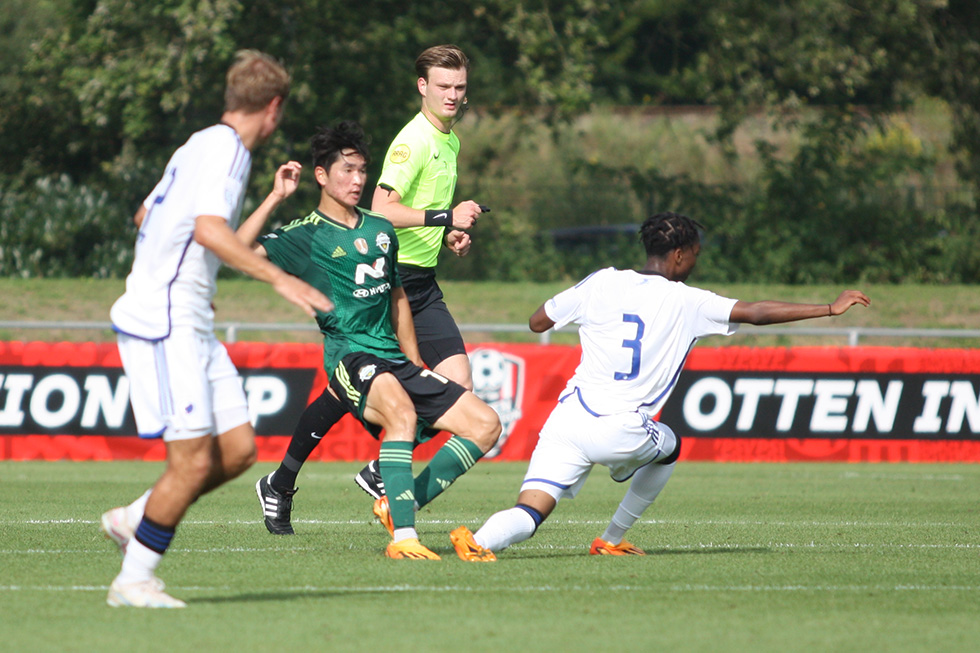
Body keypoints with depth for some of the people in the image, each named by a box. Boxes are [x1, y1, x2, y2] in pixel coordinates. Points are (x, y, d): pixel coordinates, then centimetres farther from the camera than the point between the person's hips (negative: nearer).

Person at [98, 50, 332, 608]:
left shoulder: (202, 147, 17)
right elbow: (209, 228, -28)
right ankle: (134, 581, -1)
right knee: (194, 461, -11)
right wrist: (278, 278, -30)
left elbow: (147, 215, 32)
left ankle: (134, 520, 16)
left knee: (238, 448, 4)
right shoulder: (223, 149, -12)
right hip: (164, 325, -10)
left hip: (189, 325, 10)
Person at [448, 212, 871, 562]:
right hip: (623, 435, -2)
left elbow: (537, 322, 14)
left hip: (568, 420, 2)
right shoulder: (686, 302, 1)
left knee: (532, 510, -4)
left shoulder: (602, 283, 7)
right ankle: (611, 539, 33)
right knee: (669, 447, 32)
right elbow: (756, 312, -2)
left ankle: (481, 540, -38)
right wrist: (831, 308, 5)